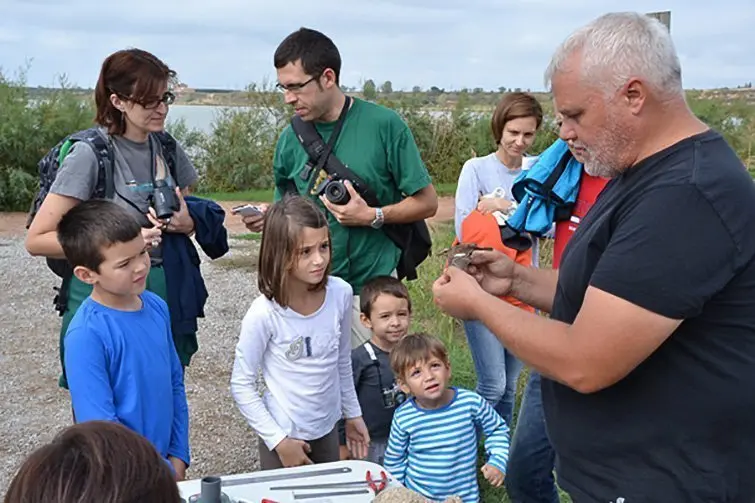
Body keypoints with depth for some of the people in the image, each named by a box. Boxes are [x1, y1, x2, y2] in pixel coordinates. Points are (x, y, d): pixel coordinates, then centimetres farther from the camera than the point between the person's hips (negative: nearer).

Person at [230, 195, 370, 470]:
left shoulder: (341, 293, -13)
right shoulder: (264, 313, -24)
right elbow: (241, 385, -14)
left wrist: (352, 414, 11)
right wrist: (278, 440, -15)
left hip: (328, 428, 4)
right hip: (284, 436, -4)